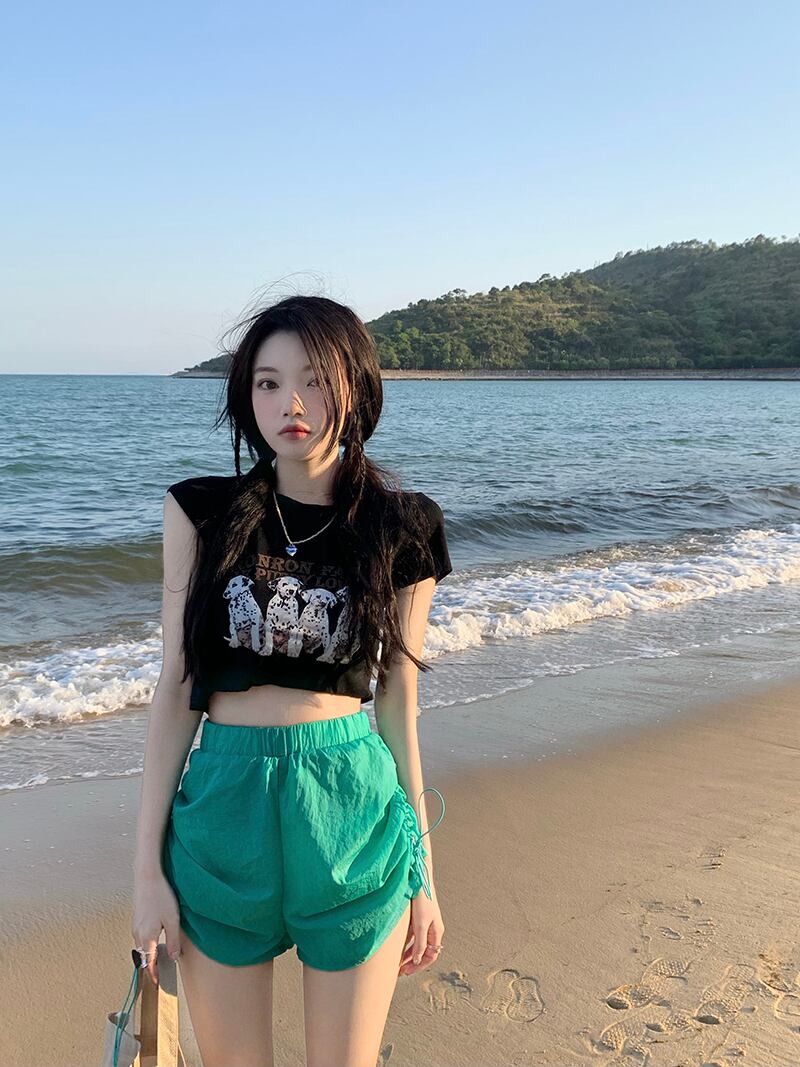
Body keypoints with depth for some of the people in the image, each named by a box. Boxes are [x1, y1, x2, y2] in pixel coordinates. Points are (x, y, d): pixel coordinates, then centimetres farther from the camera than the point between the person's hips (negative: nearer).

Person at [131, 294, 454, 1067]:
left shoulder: (401, 529, -1)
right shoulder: (202, 512, -1)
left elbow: (397, 704, 3)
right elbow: (175, 690, 1)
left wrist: (421, 872, 6)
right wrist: (147, 865, 0)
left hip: (352, 814, 0)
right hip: (222, 808, 1)